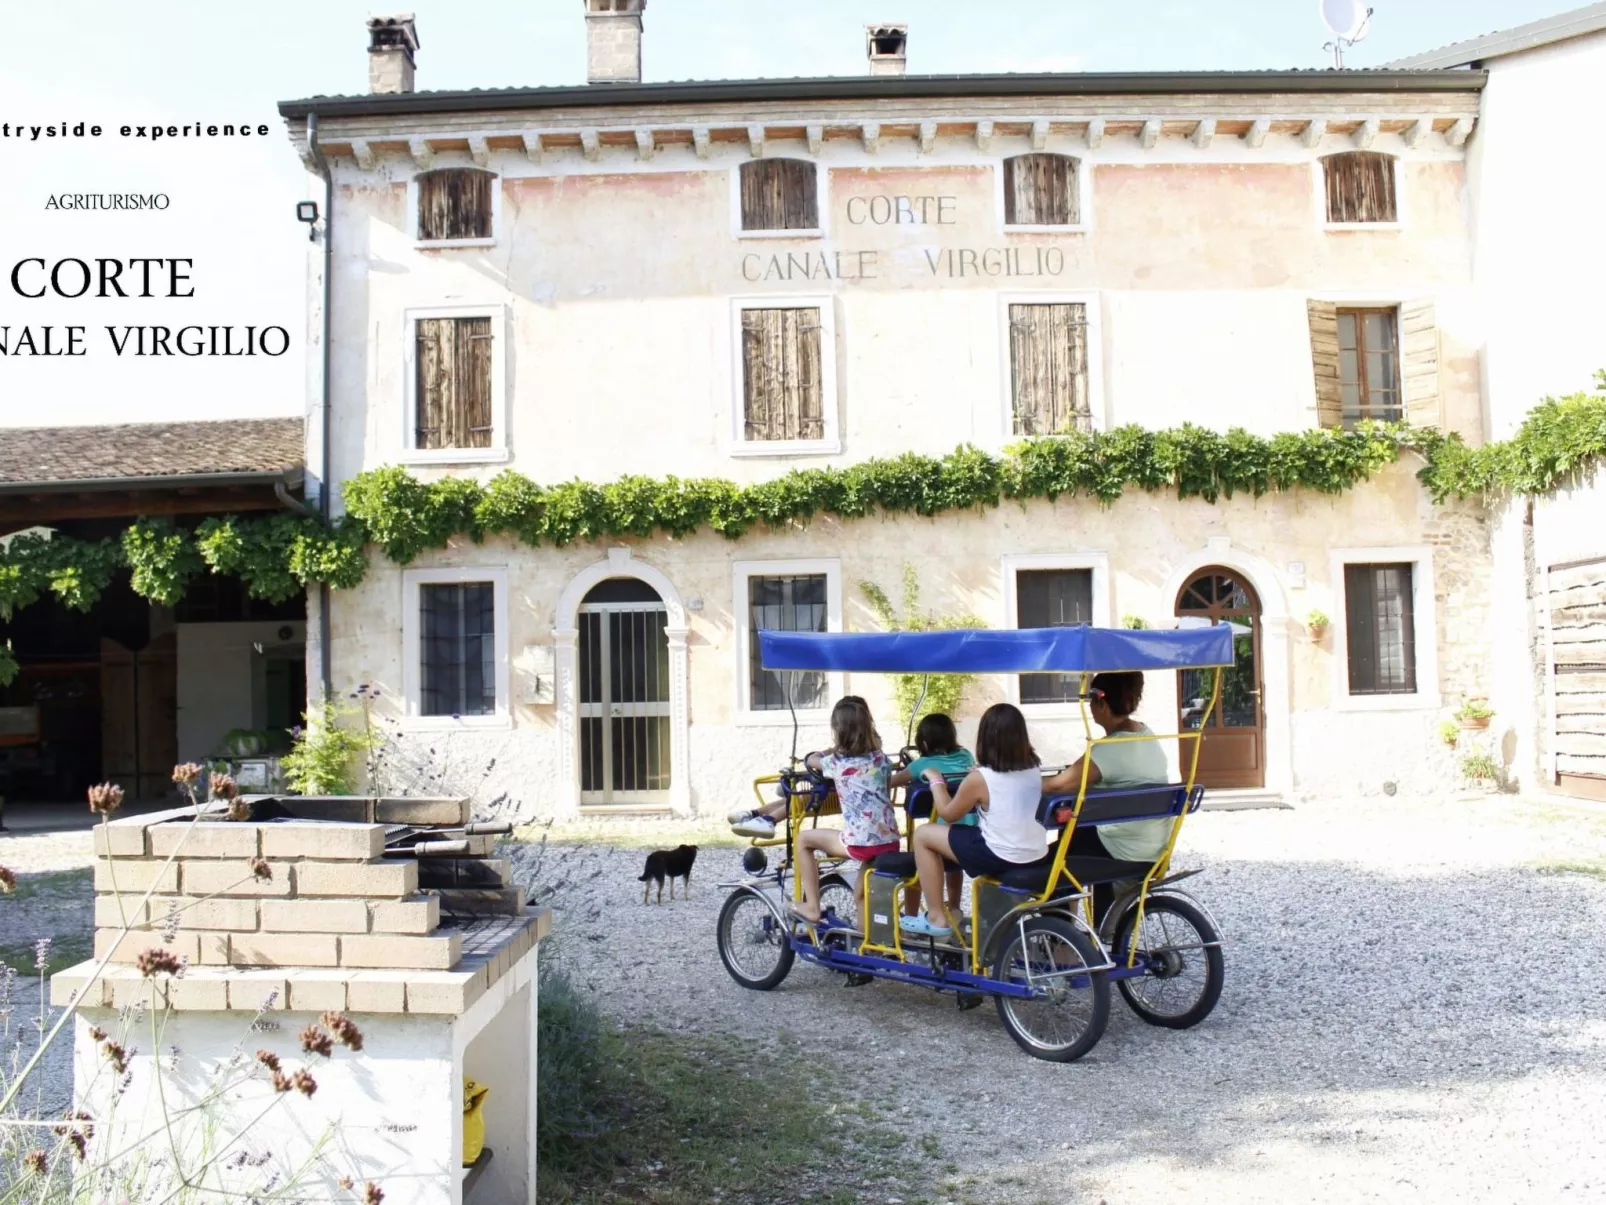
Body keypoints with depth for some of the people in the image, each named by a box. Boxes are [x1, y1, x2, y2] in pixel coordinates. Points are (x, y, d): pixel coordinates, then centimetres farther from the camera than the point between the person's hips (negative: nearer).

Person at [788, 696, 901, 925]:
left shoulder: (836, 762, -1)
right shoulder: (881, 759, 7)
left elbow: (811, 760, 21)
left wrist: (831, 751, 38)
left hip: (860, 844, -5)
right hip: (890, 843, 5)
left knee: (804, 838, 15)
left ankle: (812, 907, 15)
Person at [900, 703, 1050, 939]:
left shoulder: (979, 778, -15)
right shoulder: (1033, 770, 3)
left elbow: (948, 813, -1)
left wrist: (936, 780, 13)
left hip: (1002, 857, -7)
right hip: (1037, 855, 7)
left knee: (923, 835, 7)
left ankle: (937, 918, 10)